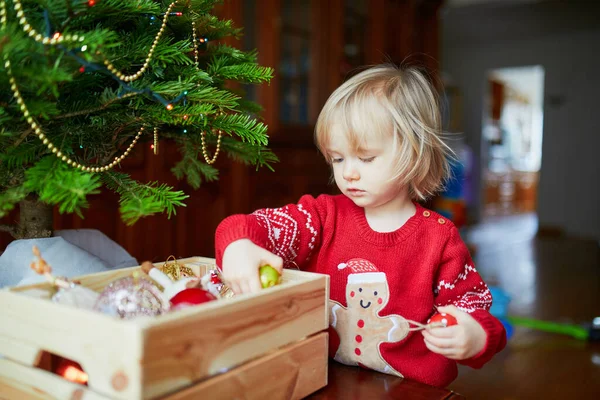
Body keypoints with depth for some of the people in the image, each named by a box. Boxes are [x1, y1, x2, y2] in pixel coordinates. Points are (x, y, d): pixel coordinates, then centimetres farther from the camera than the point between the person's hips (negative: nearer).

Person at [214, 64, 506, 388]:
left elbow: (471, 302, 5)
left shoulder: (440, 238, -3)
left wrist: (474, 336, -16)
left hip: (413, 389, 0)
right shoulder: (324, 216, 0)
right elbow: (272, 226, -12)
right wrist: (238, 245, -34)